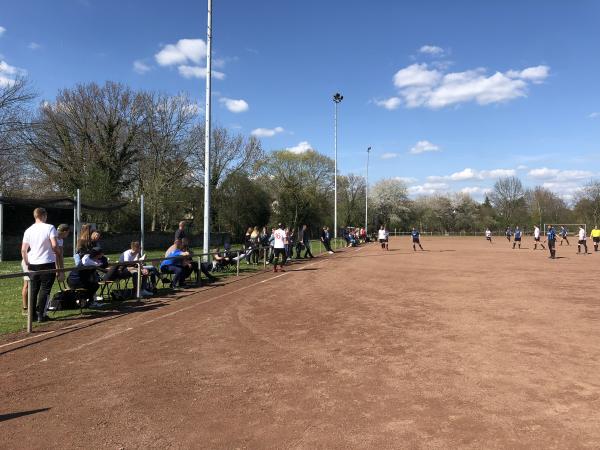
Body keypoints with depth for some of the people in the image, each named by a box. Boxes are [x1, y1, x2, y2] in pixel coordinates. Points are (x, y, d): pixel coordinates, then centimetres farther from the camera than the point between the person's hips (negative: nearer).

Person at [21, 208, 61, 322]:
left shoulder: (28, 230, 7)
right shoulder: (49, 228, -7)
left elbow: (23, 250, 6)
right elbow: (54, 245, -16)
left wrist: (27, 263, 17)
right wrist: (58, 253, 5)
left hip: (33, 264, 5)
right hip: (47, 263, -5)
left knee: (33, 290, 12)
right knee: (45, 289, 0)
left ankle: (32, 314, 15)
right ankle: (40, 315, -1)